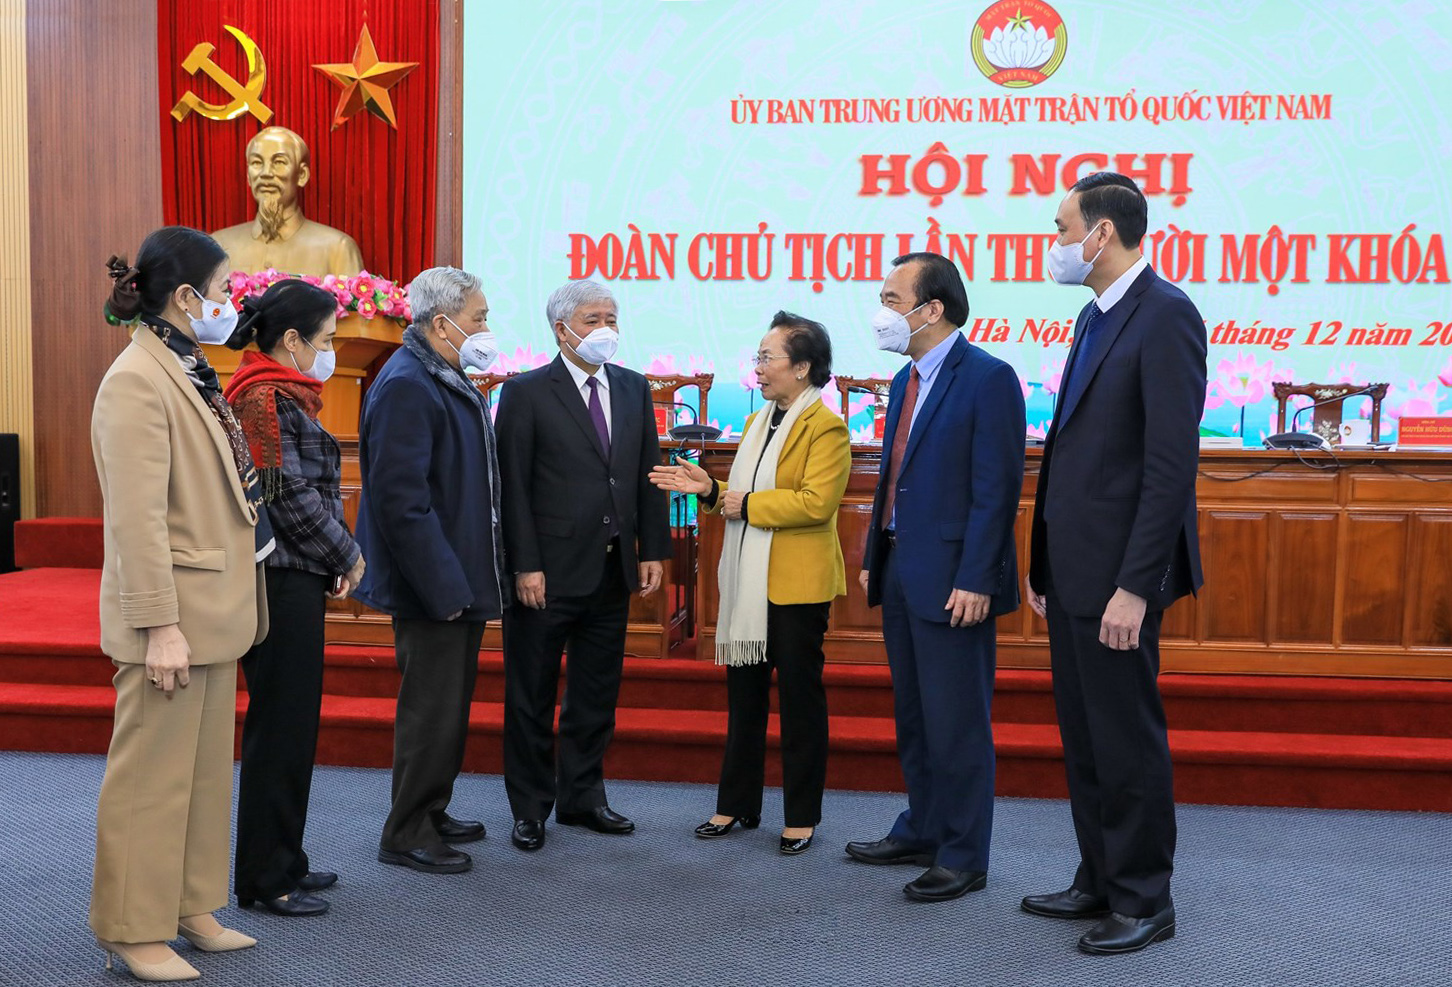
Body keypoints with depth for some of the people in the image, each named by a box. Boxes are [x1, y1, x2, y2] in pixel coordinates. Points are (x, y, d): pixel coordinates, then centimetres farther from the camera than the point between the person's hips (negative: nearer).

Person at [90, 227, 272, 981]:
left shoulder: (190, 373, 13)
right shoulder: (136, 381, -15)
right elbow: (137, 518, -20)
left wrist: (233, 605, 16)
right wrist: (161, 626, -21)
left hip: (216, 608, 9)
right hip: (176, 612, -9)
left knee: (207, 768, 17)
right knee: (153, 775, 3)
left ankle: (191, 908, 30)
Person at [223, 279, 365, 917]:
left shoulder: (285, 397, 15)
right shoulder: (267, 399, -15)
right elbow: (289, 496, -19)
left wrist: (336, 559, 6)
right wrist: (347, 557, -7)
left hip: (295, 582, 10)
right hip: (282, 583, -10)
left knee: (293, 724, 16)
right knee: (279, 727, 0)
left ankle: (282, 860, 29)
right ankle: (265, 879, 12)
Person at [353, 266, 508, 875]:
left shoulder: (450, 380, 14)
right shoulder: (405, 385, -18)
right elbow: (400, 498, -24)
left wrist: (468, 576, 18)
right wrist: (443, 585, -24)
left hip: (460, 578, 10)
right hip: (433, 584, -10)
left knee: (450, 704, 18)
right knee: (431, 709, 0)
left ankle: (430, 814, 32)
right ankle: (406, 835, 15)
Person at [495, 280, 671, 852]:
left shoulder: (633, 389, 10)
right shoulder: (526, 393, -6)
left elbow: (647, 475, 11)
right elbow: (513, 487, -10)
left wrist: (652, 550, 5)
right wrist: (525, 565, -15)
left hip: (613, 570, 5)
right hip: (549, 572, -5)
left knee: (597, 693, 15)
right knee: (532, 696, 7)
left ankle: (582, 797, 30)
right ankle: (530, 808, 22)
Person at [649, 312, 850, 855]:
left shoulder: (825, 427, -12)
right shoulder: (756, 423, 15)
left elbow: (816, 503, -24)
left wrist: (747, 505, -17)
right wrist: (709, 489, 1)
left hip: (797, 586, -8)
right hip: (747, 585, 8)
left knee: (800, 699, 5)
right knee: (744, 697, 15)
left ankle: (802, 817, 18)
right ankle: (737, 804, 28)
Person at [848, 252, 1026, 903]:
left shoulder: (987, 378, -13)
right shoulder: (907, 379, 14)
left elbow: (996, 489, -17)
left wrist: (975, 581, -20)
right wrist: (873, 558, 15)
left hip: (951, 580, -9)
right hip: (900, 572, 9)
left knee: (957, 723, 2)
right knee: (912, 714, 18)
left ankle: (963, 857, 16)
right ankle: (922, 831, 34)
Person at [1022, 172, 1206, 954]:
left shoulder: (1166, 315, -13)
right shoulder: (1095, 317, 15)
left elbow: (1173, 461, -19)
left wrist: (1134, 586, -22)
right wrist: (1043, 561, 15)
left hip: (1117, 571, -9)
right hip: (1072, 567, 9)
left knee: (1127, 740, 3)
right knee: (1083, 737, 17)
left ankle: (1144, 902, 19)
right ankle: (1099, 882, 31)